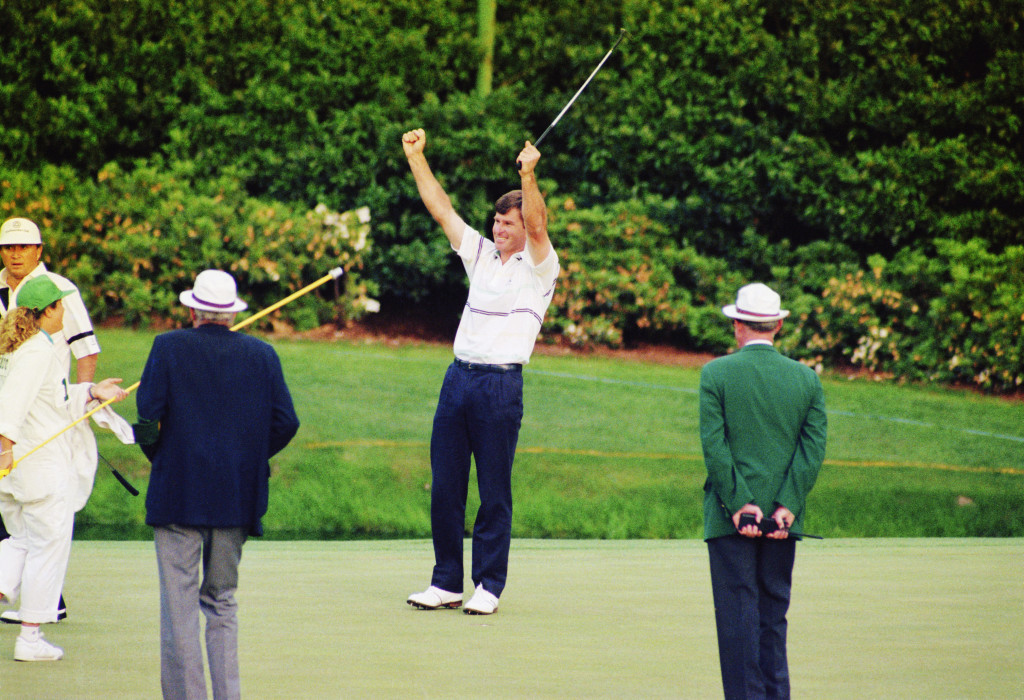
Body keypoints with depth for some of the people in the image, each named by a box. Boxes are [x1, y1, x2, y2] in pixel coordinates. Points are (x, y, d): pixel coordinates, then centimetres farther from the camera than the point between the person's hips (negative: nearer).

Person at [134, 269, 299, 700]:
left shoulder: (169, 348, -4)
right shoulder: (262, 354, 4)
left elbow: (148, 416, -10)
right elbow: (285, 422, 1)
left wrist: (158, 456, 8)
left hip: (178, 495, -3)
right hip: (238, 498, 3)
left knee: (179, 604, -1)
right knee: (223, 600, 14)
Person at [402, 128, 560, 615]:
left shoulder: (539, 267, 0)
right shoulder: (480, 254, 16)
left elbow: (537, 227, -19)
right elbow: (441, 210, 16)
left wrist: (528, 177, -33)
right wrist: (416, 158, 10)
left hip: (501, 383, -6)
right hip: (459, 375, 6)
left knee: (494, 492, -1)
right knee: (444, 486, 4)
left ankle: (489, 585, 6)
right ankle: (447, 583, 11)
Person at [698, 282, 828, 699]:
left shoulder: (716, 373, -3)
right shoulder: (806, 378, 6)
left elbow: (714, 445, -10)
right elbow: (814, 449, -1)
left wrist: (738, 504, -10)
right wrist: (786, 507, -6)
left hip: (731, 516, -3)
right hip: (782, 521, 3)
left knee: (738, 617, -1)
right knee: (773, 615, 11)